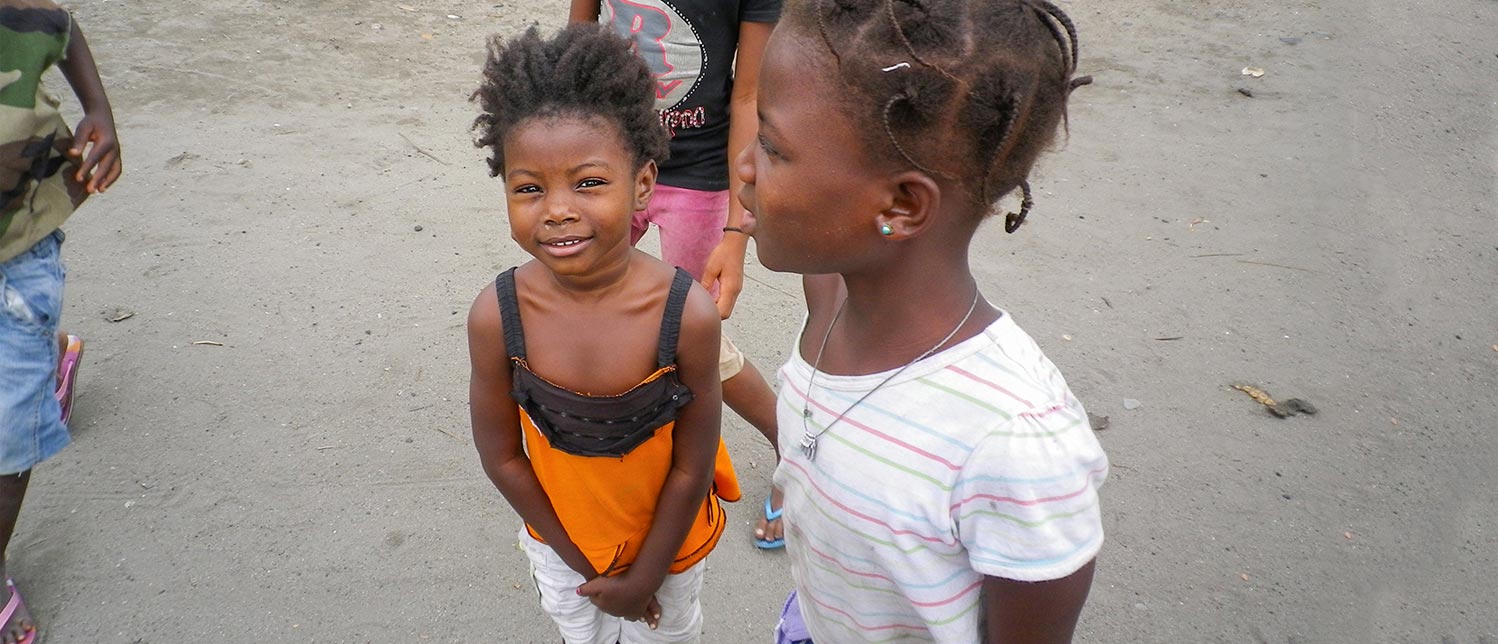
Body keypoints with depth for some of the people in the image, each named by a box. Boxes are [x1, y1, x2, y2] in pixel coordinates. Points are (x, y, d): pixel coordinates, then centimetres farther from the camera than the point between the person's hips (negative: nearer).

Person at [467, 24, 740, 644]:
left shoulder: (688, 313, -31)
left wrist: (645, 577, -10)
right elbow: (501, 455, -12)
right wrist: (584, 564, -6)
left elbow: (692, 468, -20)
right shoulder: (496, 315, -26)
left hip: (665, 536, -1)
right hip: (560, 536, 2)